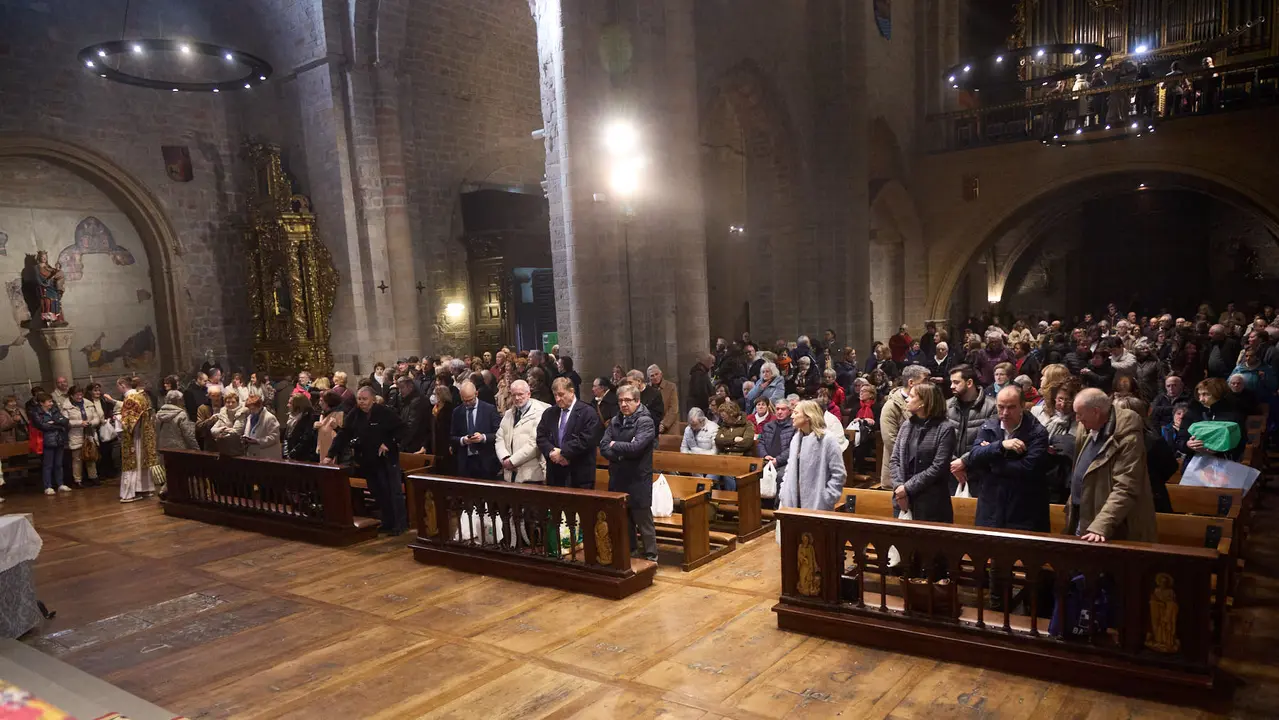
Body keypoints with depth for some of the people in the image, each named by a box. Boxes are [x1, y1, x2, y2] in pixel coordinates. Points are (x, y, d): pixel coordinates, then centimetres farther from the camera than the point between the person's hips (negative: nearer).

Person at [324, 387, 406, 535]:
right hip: (367, 461, 5)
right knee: (378, 494, 9)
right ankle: (387, 523, 18)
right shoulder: (354, 415, 2)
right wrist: (331, 455, -8)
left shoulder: (385, 413, -11)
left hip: (387, 459, -5)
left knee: (394, 492, -3)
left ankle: (400, 524, 3)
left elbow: (400, 430, -5)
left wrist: (388, 443, -14)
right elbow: (343, 435, -1)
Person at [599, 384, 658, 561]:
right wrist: (623, 453, -17)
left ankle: (651, 557, 14)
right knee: (623, 521, 16)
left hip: (638, 481, -6)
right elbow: (603, 447, -1)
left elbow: (635, 447, -23)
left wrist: (614, 445, -8)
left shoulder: (645, 422, -10)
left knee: (643, 522, 3)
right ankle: (628, 553, 30)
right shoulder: (615, 421, 9)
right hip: (618, 480, 6)